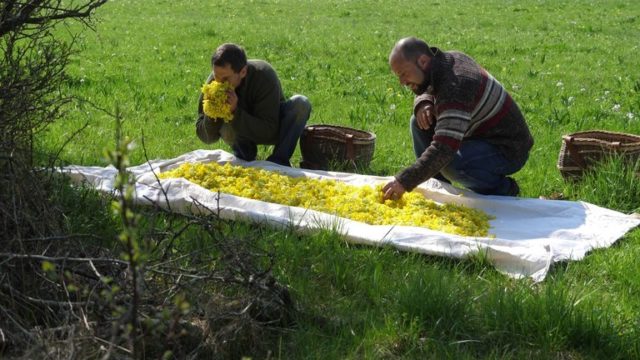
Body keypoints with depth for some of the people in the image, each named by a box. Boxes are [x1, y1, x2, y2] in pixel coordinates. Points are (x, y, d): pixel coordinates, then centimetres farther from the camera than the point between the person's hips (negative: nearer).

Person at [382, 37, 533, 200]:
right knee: (419, 123, 2)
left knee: (449, 165, -35)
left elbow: (443, 150, -40)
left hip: (509, 150, -9)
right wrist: (423, 103, -10)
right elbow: (424, 90, 16)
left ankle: (502, 189, -7)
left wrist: (404, 181, -41)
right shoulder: (450, 58, -3)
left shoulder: (455, 87, -32)